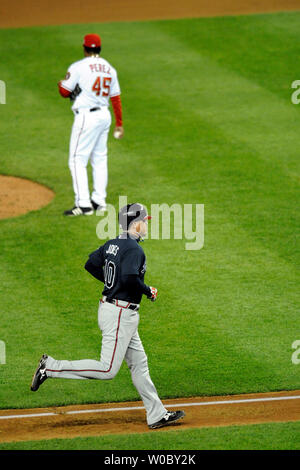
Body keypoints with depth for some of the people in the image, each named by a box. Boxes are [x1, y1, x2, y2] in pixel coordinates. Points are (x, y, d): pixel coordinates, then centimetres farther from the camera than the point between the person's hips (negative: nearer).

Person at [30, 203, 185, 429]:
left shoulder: (112, 245, 8)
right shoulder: (134, 250, -18)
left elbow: (91, 265, 16)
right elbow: (130, 278, -31)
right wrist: (149, 291, -14)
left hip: (108, 306, 10)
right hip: (121, 314, -10)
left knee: (139, 363, 12)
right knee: (107, 370, -6)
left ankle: (157, 415, 16)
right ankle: (51, 367, -5)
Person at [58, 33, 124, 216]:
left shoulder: (78, 67, -10)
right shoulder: (110, 69, 9)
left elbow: (65, 92, -4)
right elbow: (116, 98, 11)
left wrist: (61, 83, 19)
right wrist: (119, 124, 17)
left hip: (86, 117, -7)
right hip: (105, 115, 7)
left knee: (77, 160, -5)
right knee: (100, 158, 16)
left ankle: (83, 204, -12)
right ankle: (99, 201, 17)